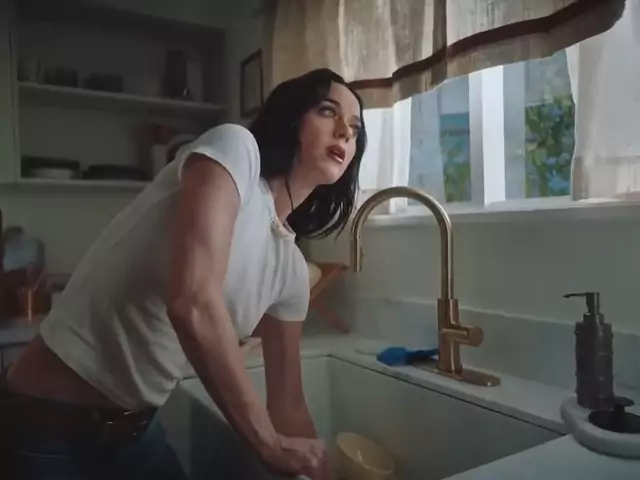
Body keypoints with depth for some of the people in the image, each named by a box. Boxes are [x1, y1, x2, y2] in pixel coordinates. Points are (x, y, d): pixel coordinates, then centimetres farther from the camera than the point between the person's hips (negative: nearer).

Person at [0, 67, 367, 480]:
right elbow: (192, 305, -33)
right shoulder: (235, 148, -20)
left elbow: (288, 404, 4)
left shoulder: (291, 268, -2)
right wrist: (270, 445, -23)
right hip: (54, 421, -6)